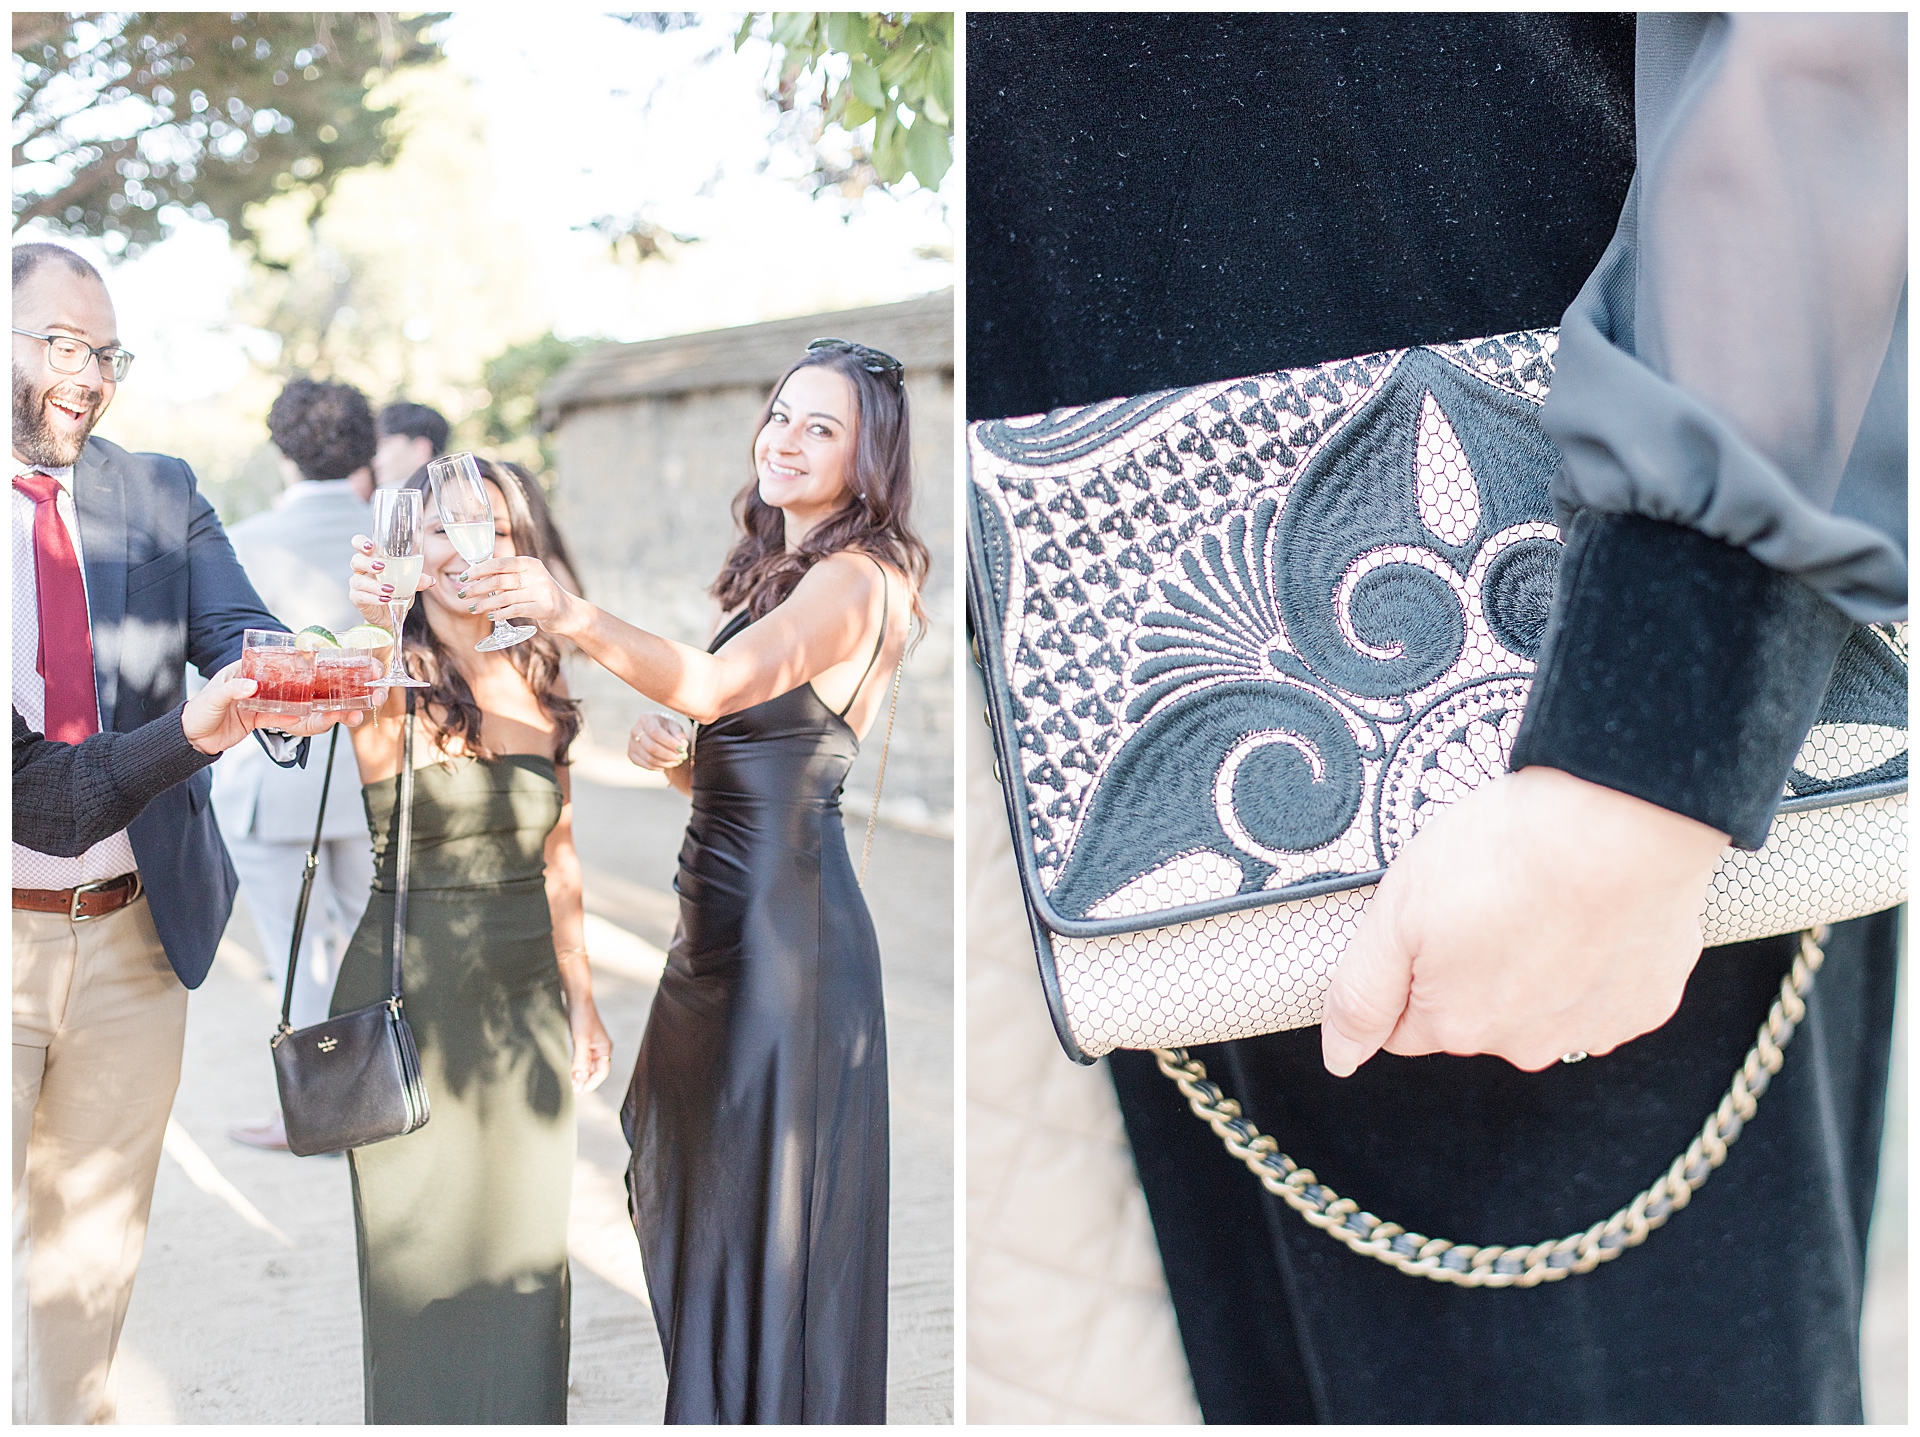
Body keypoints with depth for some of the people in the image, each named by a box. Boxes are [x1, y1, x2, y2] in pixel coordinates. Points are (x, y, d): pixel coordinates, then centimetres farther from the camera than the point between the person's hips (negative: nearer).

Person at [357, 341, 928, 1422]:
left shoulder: (852, 578, -13)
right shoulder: (773, 577, 15)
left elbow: (711, 684, -32)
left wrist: (570, 613, -45)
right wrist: (668, 756, -3)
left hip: (789, 923, -10)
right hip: (725, 915, 10)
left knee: (769, 1207, 2)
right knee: (698, 1191, 19)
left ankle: (783, 1408, 17)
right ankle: (708, 1402, 35)